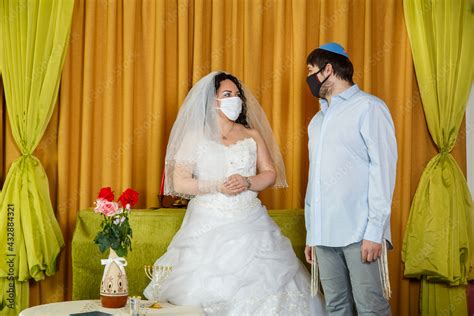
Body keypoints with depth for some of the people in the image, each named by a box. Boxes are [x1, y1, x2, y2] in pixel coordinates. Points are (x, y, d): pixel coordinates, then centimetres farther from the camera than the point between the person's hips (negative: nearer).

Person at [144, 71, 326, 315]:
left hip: (249, 224, 2)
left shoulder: (252, 135, 10)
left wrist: (247, 182, -11)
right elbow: (179, 183, -3)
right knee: (208, 292, -5)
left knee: (257, 286, -5)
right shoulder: (196, 137, 3)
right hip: (209, 225, -2)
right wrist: (218, 187, -13)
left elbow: (271, 174, 9)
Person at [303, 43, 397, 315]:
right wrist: (311, 234, 15)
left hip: (360, 232, -6)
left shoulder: (368, 108, -1)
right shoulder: (317, 121, 21)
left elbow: (383, 168, -8)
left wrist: (374, 230, -15)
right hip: (324, 234, 6)